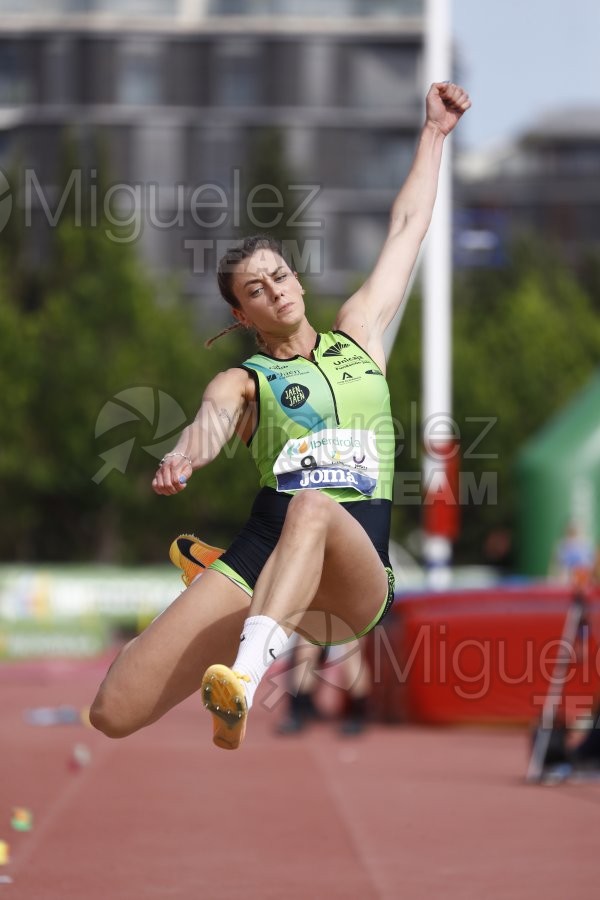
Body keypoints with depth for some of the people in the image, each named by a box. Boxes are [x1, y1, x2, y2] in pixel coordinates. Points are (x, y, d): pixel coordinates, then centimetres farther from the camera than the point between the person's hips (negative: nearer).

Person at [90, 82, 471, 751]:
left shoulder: (357, 334, 22)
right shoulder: (244, 380, 13)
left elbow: (407, 225, 28)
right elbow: (213, 416, -12)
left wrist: (434, 134, 29)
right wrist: (183, 456, -34)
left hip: (354, 580, 0)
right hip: (258, 562, 0)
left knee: (313, 508, -41)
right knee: (113, 715, -16)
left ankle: (245, 678, -57)